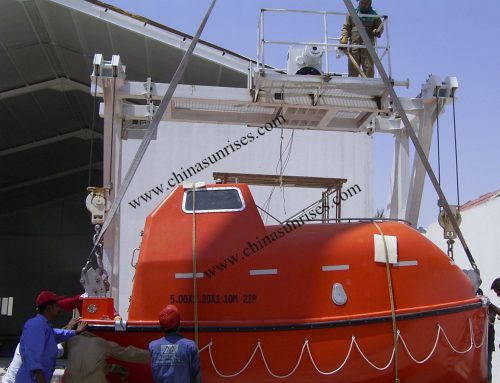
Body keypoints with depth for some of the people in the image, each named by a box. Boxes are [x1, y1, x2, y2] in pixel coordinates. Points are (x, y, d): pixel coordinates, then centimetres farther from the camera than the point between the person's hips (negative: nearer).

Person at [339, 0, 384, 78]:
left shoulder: (374, 15, 12)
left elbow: (380, 27, 12)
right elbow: (346, 27, 12)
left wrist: (378, 32, -12)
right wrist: (344, 38, -5)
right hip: (354, 44, 0)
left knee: (368, 67, -7)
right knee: (353, 67, -3)